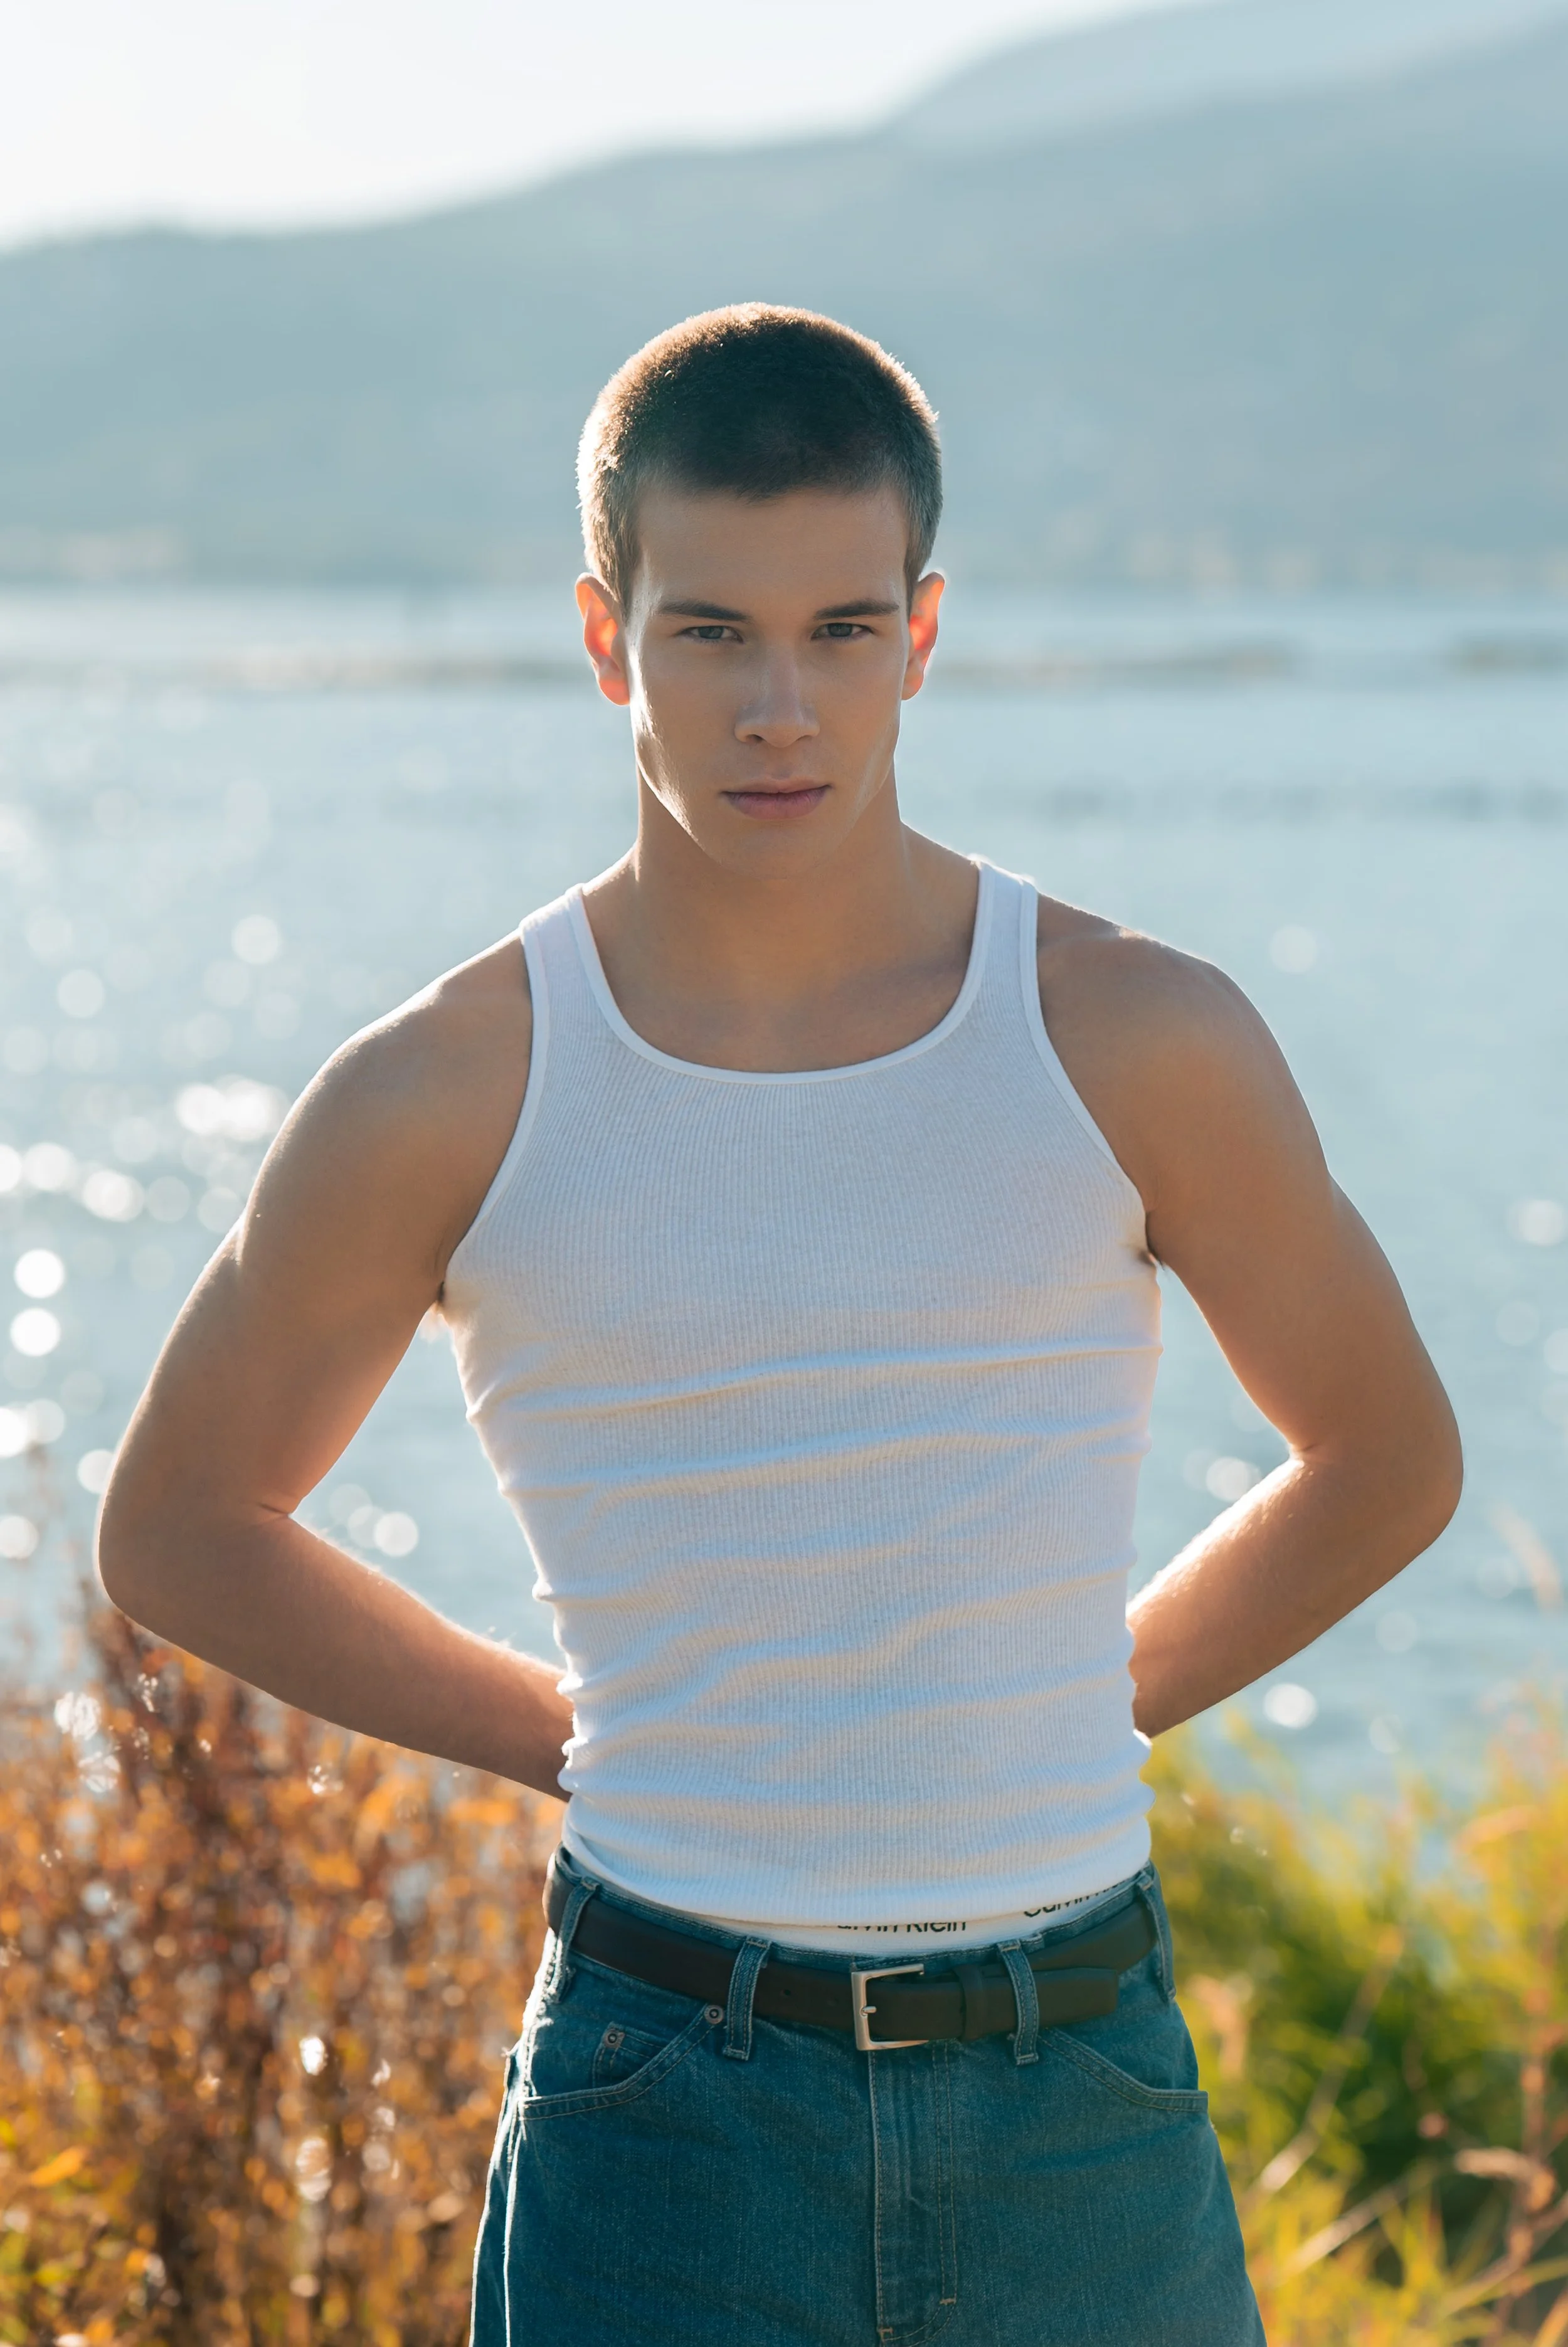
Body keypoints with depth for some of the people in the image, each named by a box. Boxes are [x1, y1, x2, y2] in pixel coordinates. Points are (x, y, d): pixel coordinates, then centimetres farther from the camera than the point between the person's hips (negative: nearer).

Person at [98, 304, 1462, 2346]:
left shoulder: (1137, 1045, -1)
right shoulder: (444, 1103, -4)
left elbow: (1386, 1460, 14)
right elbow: (179, 1532, 10)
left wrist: (1074, 1717, 8)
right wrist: (582, 1745, 5)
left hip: (1083, 2102, 1)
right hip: (665, 2117, -1)